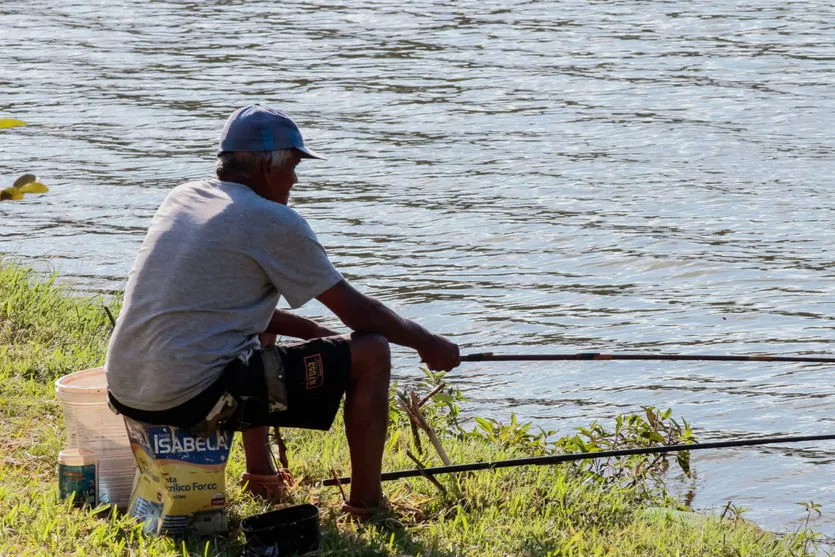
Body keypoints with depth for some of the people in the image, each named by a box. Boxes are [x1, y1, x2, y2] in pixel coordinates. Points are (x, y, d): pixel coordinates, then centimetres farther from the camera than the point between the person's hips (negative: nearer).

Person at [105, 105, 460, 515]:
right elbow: (357, 312, 1)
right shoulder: (273, 222, -6)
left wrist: (317, 333, 28)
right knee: (370, 352, 2)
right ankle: (366, 503, 12)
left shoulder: (180, 199, 16)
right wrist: (427, 343, 16)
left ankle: (260, 472, 40)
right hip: (195, 398, -9)